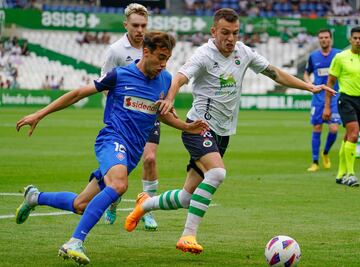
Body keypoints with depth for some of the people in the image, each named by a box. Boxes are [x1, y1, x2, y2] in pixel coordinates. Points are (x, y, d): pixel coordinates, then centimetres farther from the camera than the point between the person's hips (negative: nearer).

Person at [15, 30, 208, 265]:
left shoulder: (165, 80, 10)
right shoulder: (119, 75, -4)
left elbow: (163, 114, 28)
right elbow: (78, 94, 4)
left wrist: (187, 127, 11)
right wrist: (39, 114, 4)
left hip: (132, 153, 6)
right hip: (112, 140, -6)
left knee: (80, 205, 8)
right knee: (119, 184, -38)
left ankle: (35, 197, 36)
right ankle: (75, 243, -37)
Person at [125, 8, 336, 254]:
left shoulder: (243, 53, 5)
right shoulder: (205, 55, -14)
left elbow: (275, 73, 17)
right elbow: (180, 77, -30)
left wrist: (310, 87, 18)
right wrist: (169, 99, -51)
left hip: (222, 133, 7)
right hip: (199, 127, -7)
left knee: (187, 198, 7)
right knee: (217, 172, -32)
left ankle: (146, 203, 35)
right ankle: (188, 235, -28)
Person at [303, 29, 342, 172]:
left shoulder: (339, 54, 0)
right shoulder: (313, 56, 7)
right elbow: (306, 73, 19)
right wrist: (309, 84, -1)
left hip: (334, 96, -2)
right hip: (318, 97, 2)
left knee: (334, 129, -11)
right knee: (316, 129, 0)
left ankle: (326, 153, 17)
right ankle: (315, 162, 9)